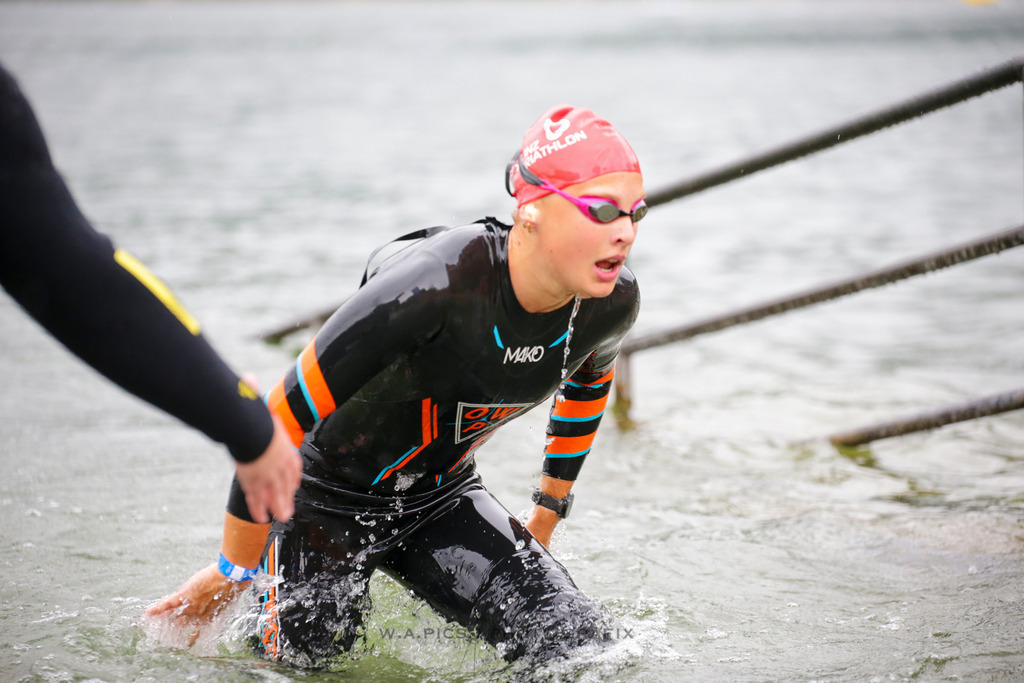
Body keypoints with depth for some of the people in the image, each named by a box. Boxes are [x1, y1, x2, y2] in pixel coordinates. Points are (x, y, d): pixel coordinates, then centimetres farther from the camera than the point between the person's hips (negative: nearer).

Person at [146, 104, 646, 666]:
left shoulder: (612, 302, -17)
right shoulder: (435, 283, -36)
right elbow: (283, 420, -29)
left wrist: (548, 515, 18)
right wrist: (233, 573, -18)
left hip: (443, 498, 5)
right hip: (331, 495, -5)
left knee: (581, 646, -10)